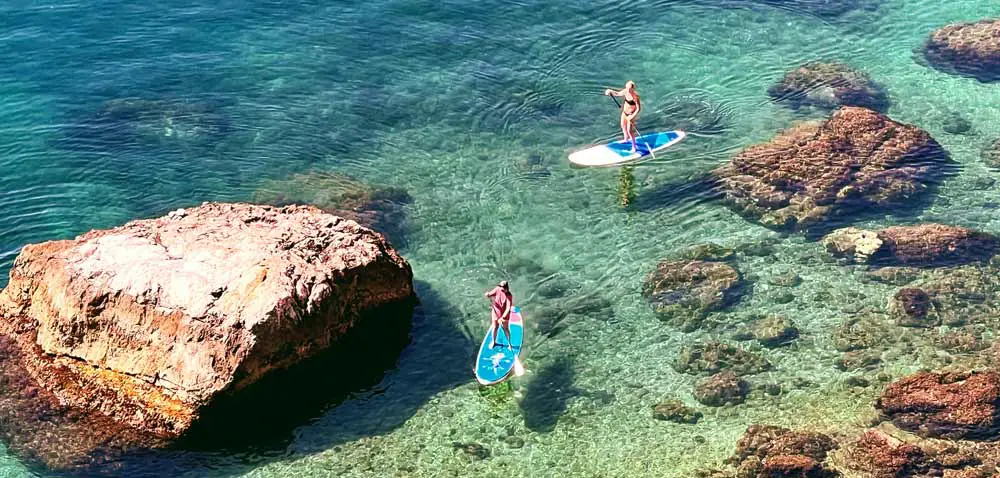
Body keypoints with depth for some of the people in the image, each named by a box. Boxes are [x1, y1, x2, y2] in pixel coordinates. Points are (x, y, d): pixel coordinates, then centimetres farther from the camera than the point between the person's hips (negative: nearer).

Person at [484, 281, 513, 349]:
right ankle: (493, 342, 40)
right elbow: (490, 295, -9)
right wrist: (487, 294, -35)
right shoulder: (497, 289, -15)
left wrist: (502, 318, -36)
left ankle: (509, 343, 35)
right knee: (495, 328, 17)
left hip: (504, 315, -3)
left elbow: (508, 308, -29)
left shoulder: (509, 296, -26)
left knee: (506, 329, 13)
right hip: (495, 313, 3)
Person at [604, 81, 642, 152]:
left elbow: (638, 109, -25)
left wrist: (632, 117, -30)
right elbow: (617, 94, 6)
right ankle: (626, 139, 54)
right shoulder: (625, 92, -13)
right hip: (624, 112, 8)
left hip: (631, 114, -8)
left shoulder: (635, 97, -31)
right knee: (623, 126, 27)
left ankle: (634, 146, 12)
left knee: (630, 131, -5)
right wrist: (610, 92, -12)